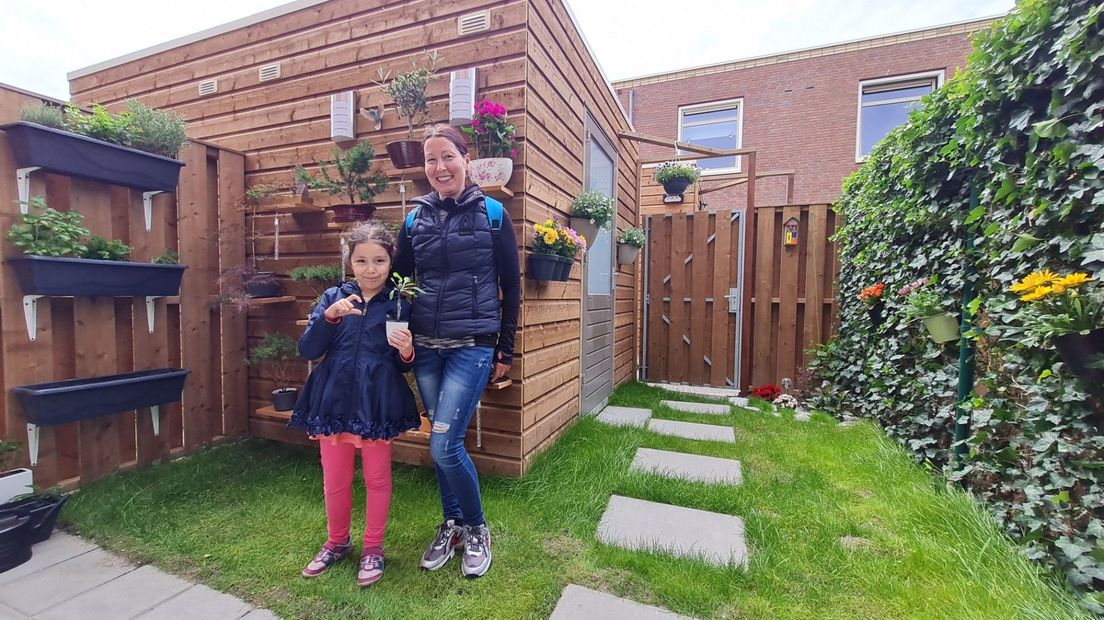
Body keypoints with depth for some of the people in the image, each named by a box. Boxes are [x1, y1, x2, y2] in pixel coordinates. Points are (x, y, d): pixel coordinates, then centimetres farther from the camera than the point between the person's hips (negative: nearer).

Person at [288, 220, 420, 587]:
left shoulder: (398, 305, -4)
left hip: (377, 404, -2)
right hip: (334, 400, 2)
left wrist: (406, 352, -23)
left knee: (377, 478, 12)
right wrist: (330, 316, -21)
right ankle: (337, 542, 42)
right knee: (334, 480, 17)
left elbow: (404, 366, 1)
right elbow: (307, 351, -6)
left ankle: (373, 548, 34)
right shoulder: (333, 297, 0)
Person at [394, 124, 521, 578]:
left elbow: (511, 287, 0)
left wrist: (506, 349, 0)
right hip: (426, 347, 4)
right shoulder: (415, 220, 7)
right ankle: (452, 525, 34)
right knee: (442, 442, 11)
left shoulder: (493, 215, -2)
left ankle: (477, 531, 18)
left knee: (444, 445, -8)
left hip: (473, 346, -4)